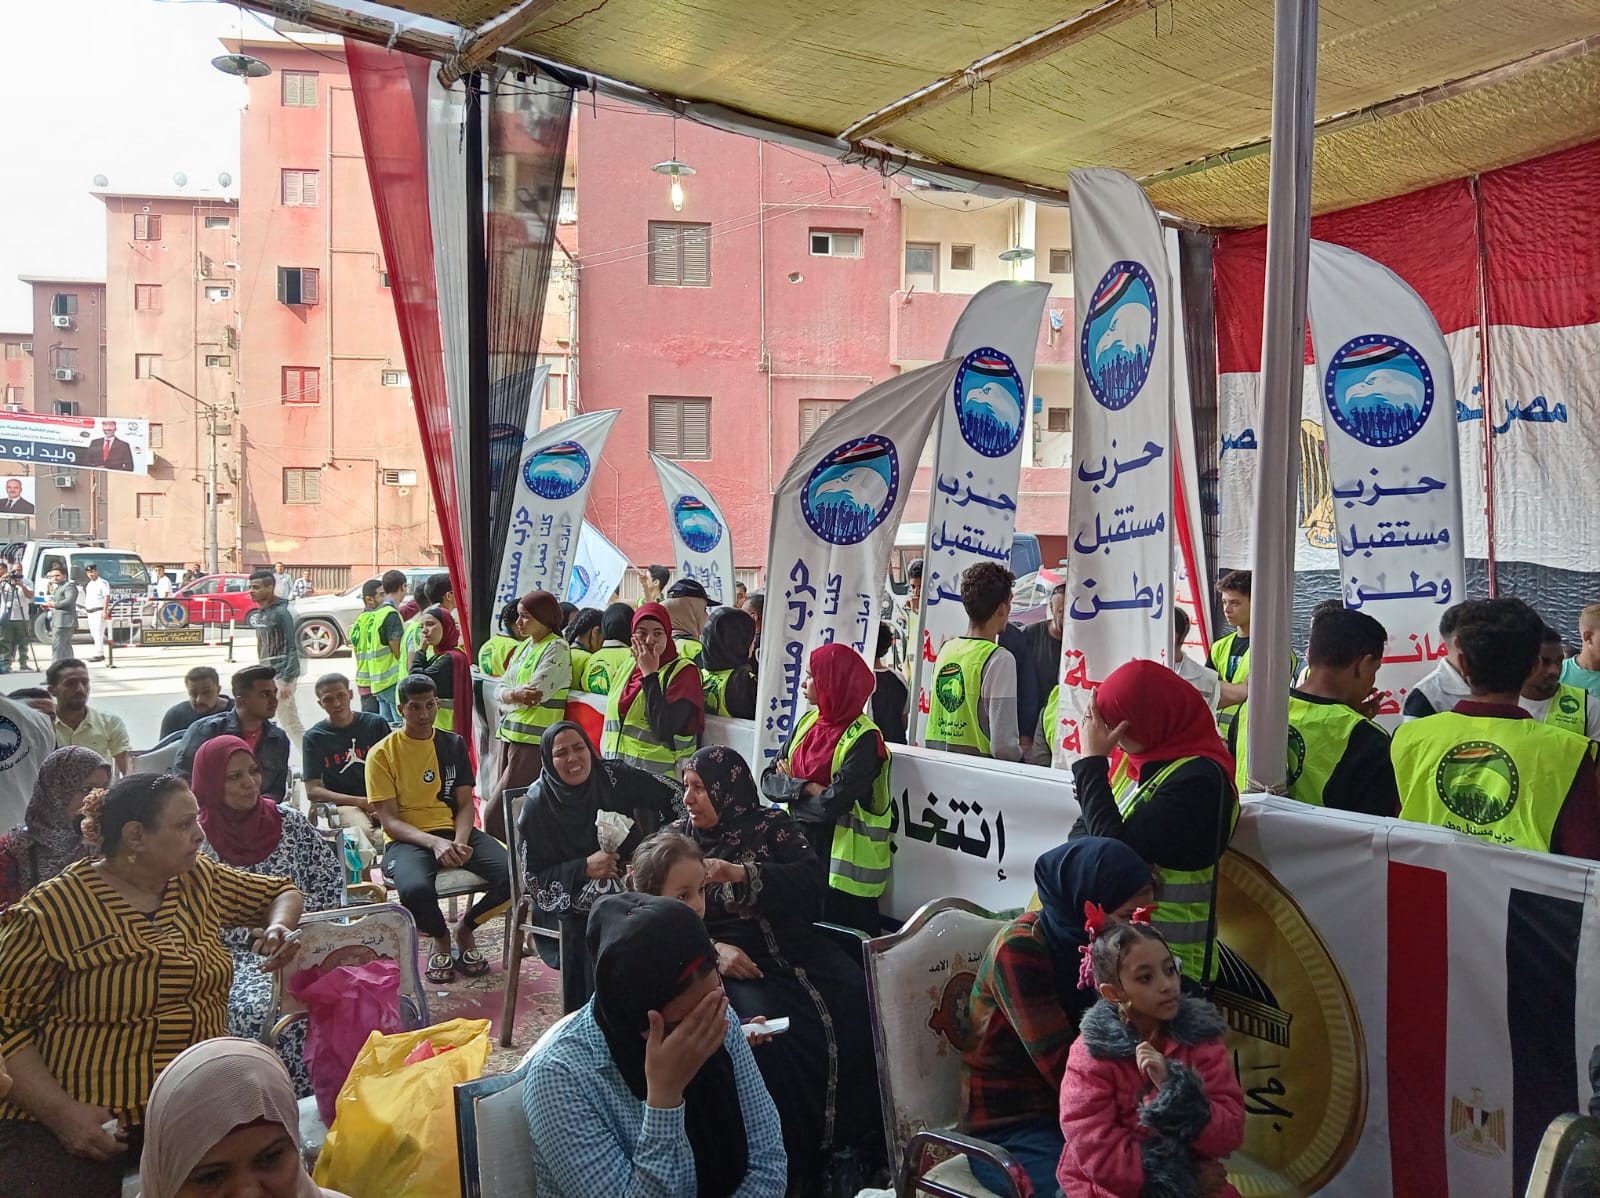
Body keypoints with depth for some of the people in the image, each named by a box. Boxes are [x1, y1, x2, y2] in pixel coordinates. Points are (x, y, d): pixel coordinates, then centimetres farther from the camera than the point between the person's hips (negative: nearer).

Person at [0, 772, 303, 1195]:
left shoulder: (200, 881, 7)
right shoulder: (52, 911, -9)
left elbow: (279, 891, 22)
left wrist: (279, 928, 0)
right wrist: (61, 1112, -18)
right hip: (88, 1127, -4)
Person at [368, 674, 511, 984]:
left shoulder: (453, 744, 10)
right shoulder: (383, 754, -1)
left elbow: (465, 805, 8)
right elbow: (389, 820, -7)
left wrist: (460, 843, -13)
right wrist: (435, 843, -22)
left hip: (455, 832, 4)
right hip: (407, 840, -3)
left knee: (514, 873, -24)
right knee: (415, 889, -38)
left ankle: (465, 929, 8)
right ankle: (440, 939, 0)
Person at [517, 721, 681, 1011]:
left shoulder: (614, 778, -6)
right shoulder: (538, 805, -7)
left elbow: (675, 799, 1)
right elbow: (534, 877, -6)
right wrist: (584, 868, -20)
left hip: (626, 883, 2)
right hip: (568, 901, -2)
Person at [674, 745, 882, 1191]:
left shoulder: (772, 825, 9)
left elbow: (810, 882, -5)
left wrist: (741, 874, -16)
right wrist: (713, 949, -15)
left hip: (795, 949, 2)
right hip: (730, 961, -1)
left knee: (860, 1008, -23)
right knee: (770, 1033, -31)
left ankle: (865, 1144, -7)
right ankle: (793, 1165, -15)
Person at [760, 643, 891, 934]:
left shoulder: (863, 739, -17)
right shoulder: (808, 721, 5)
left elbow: (831, 803, -24)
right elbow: (769, 781, 2)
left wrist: (791, 785, -7)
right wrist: (807, 788, -16)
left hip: (840, 858, -7)